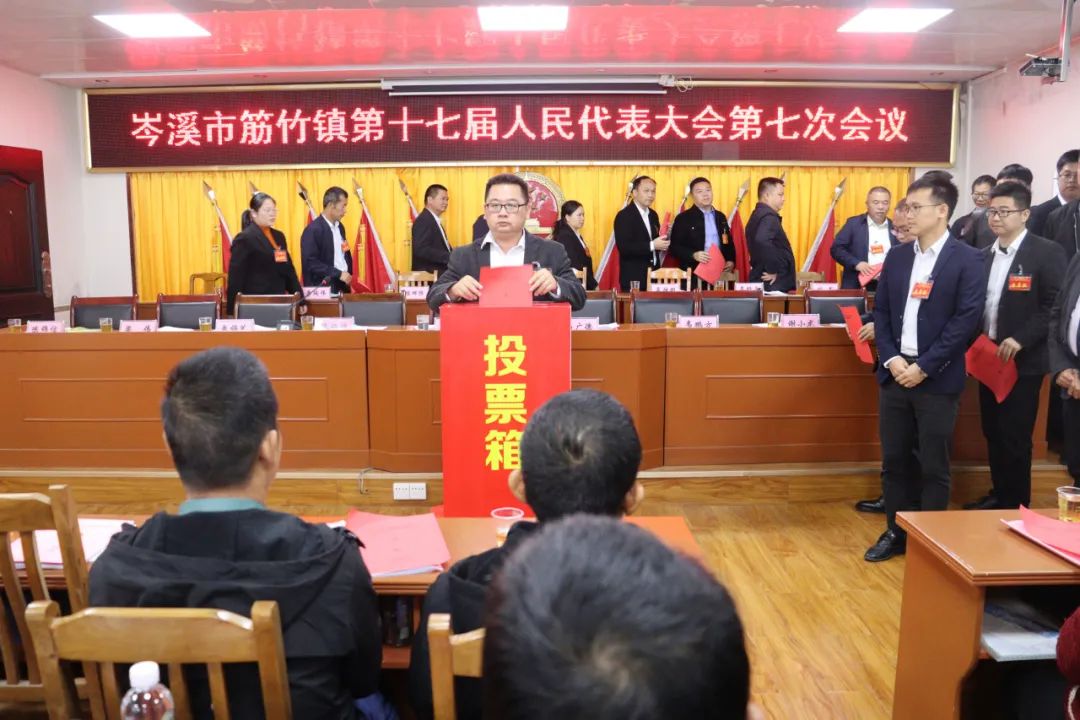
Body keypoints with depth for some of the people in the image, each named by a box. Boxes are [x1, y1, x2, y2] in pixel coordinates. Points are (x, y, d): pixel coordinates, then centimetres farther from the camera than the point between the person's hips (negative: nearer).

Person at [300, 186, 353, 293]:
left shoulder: (339, 227, 12)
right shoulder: (313, 230, -12)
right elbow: (310, 263, -18)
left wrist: (348, 274, 5)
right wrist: (339, 274, -19)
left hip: (343, 286, 7)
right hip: (324, 289, -7)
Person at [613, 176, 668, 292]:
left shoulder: (653, 215, 13)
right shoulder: (624, 216, -11)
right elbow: (623, 247, -20)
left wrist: (662, 244, -2)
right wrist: (652, 245, -24)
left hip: (653, 275, 7)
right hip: (633, 278, -7)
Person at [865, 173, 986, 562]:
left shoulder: (967, 260, -5)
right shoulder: (896, 258, 9)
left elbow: (966, 320, -11)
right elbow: (881, 311, 8)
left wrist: (924, 367, -15)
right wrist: (891, 359, -6)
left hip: (937, 380, -4)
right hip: (895, 374, 4)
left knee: (934, 466, 5)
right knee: (894, 461, 11)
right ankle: (895, 532, 24)